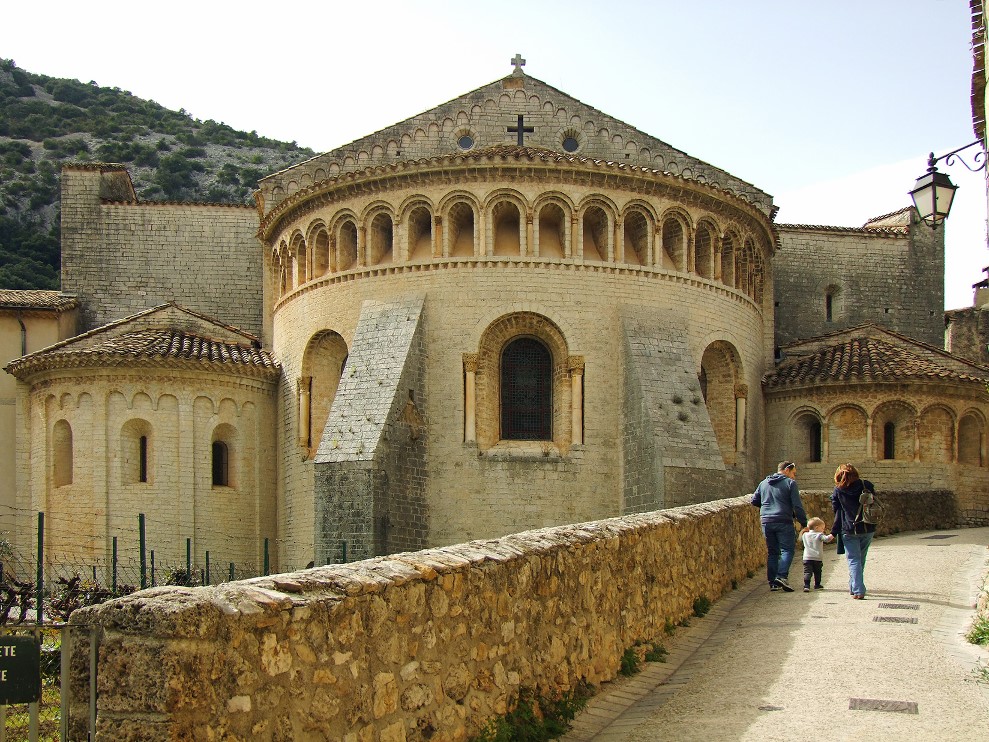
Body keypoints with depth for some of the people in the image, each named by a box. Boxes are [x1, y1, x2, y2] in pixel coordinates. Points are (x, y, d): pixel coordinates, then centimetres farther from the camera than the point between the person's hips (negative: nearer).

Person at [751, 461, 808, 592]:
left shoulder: (763, 483, 16)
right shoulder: (790, 483, -1)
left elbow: (754, 501, 18)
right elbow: (797, 506, -7)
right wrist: (803, 523, -2)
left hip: (766, 522, 5)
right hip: (783, 522, -5)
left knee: (772, 552, 11)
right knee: (787, 549, -2)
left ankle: (773, 582, 8)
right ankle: (782, 576, -19)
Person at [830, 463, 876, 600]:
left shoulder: (838, 490, -5)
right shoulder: (867, 485, -2)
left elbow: (835, 509, 1)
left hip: (849, 531, -2)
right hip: (868, 529, 2)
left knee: (853, 560, 2)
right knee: (861, 559, 19)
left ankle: (858, 590, -10)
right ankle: (853, 587, 29)